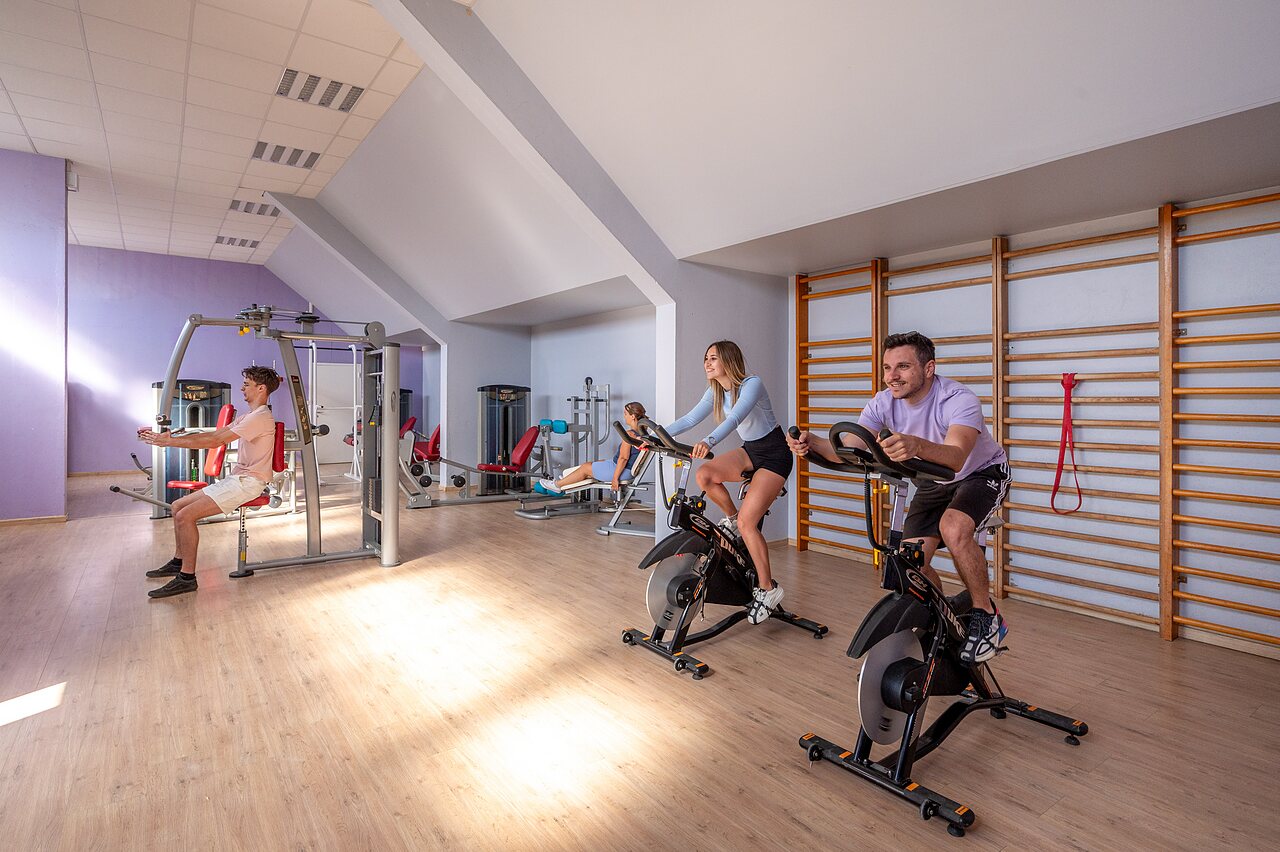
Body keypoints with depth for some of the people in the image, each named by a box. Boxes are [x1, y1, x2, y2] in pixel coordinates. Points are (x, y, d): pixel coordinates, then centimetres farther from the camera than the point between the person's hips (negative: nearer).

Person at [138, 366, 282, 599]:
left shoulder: (261, 418, -17)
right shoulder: (248, 417, 18)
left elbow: (214, 442, -20)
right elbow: (214, 434, 15)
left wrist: (169, 441, -15)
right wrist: (172, 437, 5)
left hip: (248, 482, -10)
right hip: (236, 478, 10)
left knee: (185, 516, -18)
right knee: (178, 506, 15)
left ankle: (187, 577, -10)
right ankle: (179, 562, 27)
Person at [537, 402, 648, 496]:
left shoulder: (629, 433, -23)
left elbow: (623, 458, -25)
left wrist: (615, 478, -21)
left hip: (622, 470, -9)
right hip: (629, 470, 9)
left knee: (586, 468, 6)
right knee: (589, 464, 19)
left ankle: (557, 485, 18)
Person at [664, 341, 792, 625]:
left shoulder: (752, 384, -21)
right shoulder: (716, 392, 1)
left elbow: (735, 418, -38)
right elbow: (690, 419, -4)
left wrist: (708, 442, -54)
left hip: (774, 454, -7)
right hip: (749, 451, 7)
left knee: (747, 521, -16)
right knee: (704, 474, -21)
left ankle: (767, 588, 0)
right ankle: (732, 518, 6)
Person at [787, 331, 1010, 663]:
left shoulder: (959, 399, -33)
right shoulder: (884, 403, -18)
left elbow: (956, 458, -52)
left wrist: (916, 445, -72)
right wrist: (812, 442, -48)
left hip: (982, 473, -5)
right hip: (934, 482, 5)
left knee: (953, 528, -35)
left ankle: (987, 617, -12)